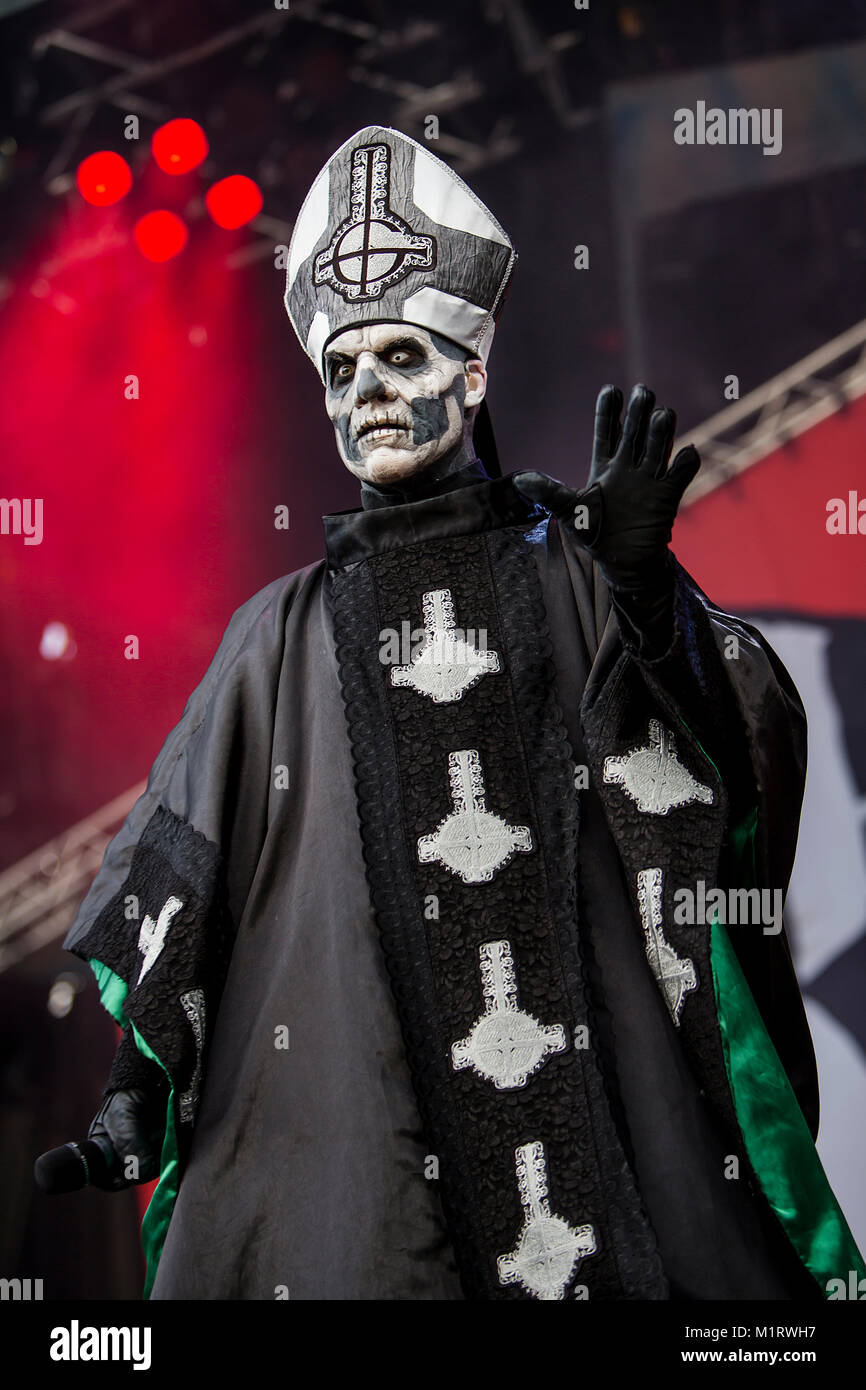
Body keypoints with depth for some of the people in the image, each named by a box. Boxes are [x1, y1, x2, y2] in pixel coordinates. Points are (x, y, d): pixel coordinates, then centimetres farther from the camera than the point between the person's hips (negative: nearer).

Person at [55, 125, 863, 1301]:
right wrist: (140, 1070, 9)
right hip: (359, 1085, 1)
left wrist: (643, 586, -15)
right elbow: (185, 867, 15)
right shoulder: (287, 629, 15)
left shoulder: (574, 566, 10)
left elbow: (753, 748, -1)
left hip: (592, 1061, -1)